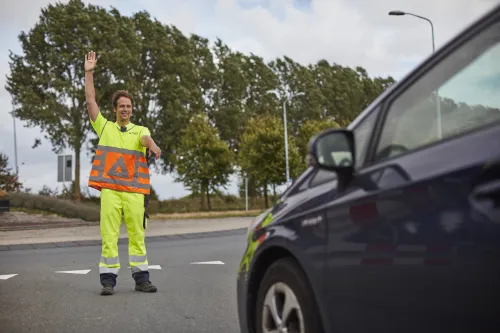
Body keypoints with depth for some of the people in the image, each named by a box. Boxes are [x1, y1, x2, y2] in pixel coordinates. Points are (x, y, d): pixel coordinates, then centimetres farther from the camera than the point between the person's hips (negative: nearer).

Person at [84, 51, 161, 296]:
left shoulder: (140, 131, 10)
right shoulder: (104, 126, 13)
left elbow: (146, 139, -13)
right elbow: (90, 101, 8)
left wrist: (153, 147, -37)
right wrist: (89, 72, 4)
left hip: (135, 191, 0)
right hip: (109, 190, 0)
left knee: (137, 236, 4)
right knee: (109, 236, -2)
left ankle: (141, 278, 12)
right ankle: (108, 280, 4)